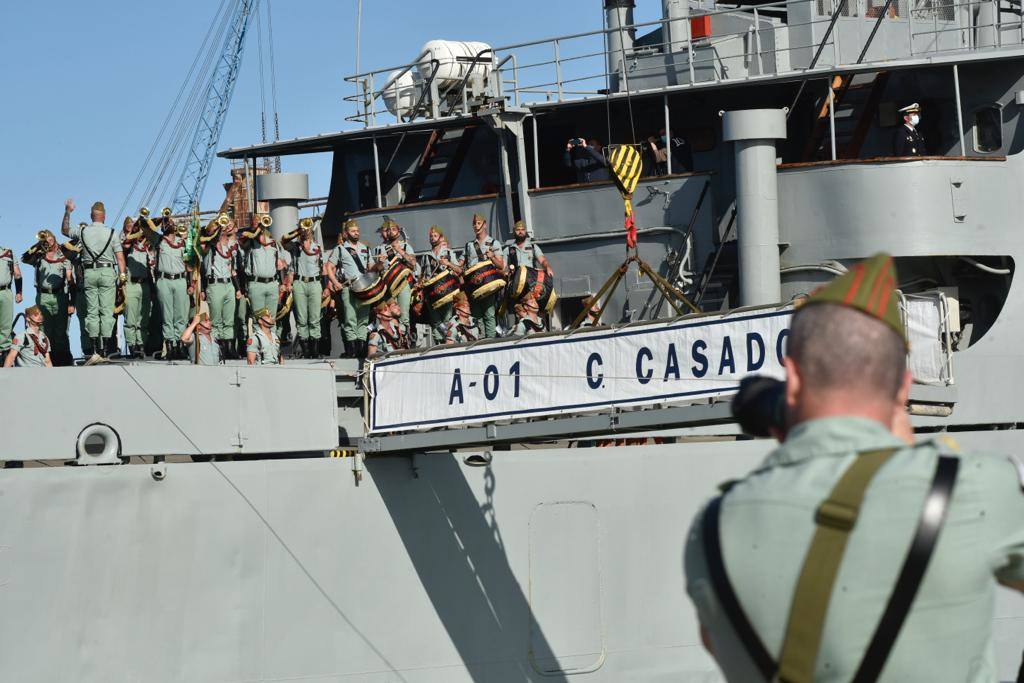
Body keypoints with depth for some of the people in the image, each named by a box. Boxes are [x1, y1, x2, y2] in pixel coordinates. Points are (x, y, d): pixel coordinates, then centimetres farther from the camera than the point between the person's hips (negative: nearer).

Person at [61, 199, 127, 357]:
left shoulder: (82, 231, 3)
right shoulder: (111, 233, -2)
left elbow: (64, 230, 22)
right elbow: (120, 256, -7)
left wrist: (68, 212, 25)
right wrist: (122, 274, -4)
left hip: (89, 273, 2)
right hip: (107, 272, -2)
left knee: (92, 311, 5)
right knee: (106, 310, -1)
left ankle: (93, 346, 1)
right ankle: (104, 347, -5)